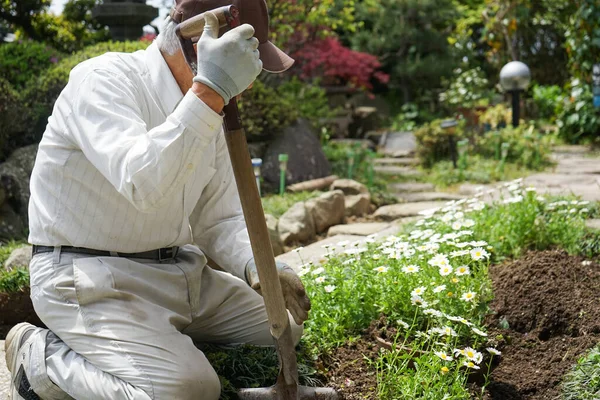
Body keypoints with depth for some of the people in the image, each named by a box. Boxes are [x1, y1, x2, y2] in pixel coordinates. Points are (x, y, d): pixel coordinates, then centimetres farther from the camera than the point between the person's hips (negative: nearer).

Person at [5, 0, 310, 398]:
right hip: (89, 276, -8)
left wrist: (260, 269, -12)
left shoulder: (208, 111, 6)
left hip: (177, 271, 8)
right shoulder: (104, 79, -18)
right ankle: (40, 358, -3)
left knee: (283, 324, 7)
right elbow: (142, 185, -36)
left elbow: (219, 220, 7)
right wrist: (210, 92, -39)